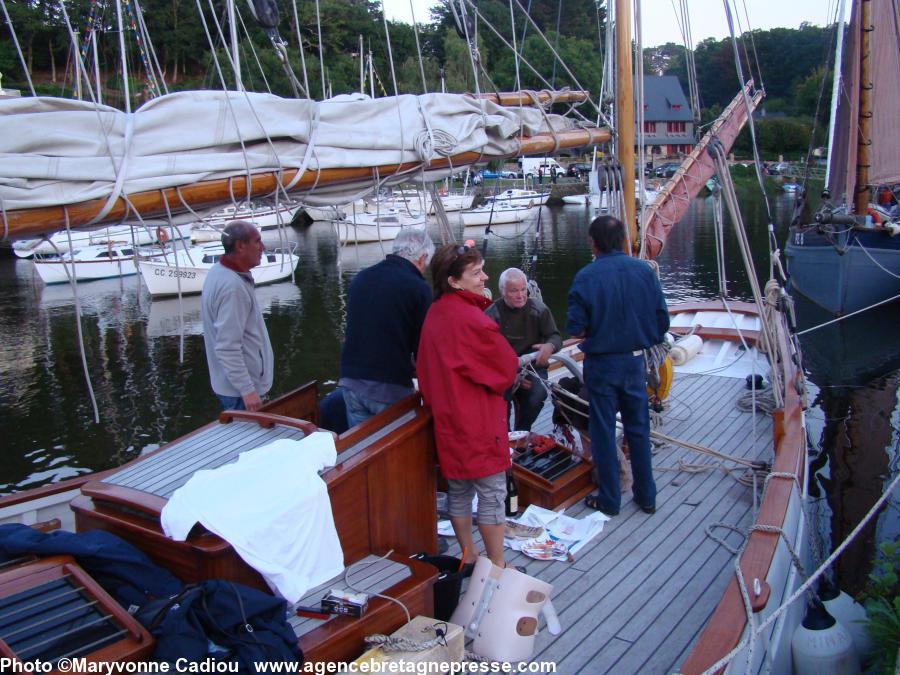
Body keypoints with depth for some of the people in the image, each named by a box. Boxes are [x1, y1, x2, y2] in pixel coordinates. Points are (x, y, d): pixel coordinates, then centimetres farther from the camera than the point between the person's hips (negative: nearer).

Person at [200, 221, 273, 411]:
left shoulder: (220, 272, 7)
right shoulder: (232, 287, -24)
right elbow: (227, 348, -27)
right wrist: (247, 390, -25)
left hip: (232, 383, 10)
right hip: (240, 389, -10)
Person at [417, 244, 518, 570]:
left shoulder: (434, 313, 5)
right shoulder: (471, 319, -21)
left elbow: (426, 370, 12)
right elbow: (507, 369, -13)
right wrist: (496, 383, 7)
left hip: (447, 420, 8)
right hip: (479, 421, -8)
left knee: (458, 490, 16)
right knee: (492, 493, 4)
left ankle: (468, 557, 29)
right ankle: (497, 567, 13)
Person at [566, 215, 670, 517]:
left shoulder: (586, 277, -15)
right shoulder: (644, 271, -4)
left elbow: (576, 328, -13)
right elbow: (662, 320, 0)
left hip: (601, 364, -3)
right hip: (635, 361, 4)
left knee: (603, 432, 9)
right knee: (638, 429, 16)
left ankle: (609, 500, 20)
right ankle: (646, 496, 26)